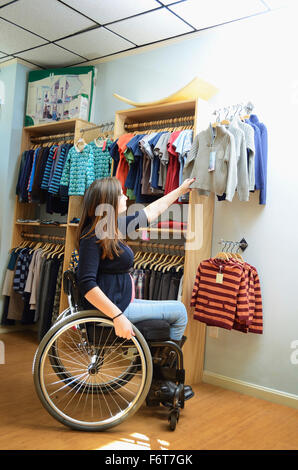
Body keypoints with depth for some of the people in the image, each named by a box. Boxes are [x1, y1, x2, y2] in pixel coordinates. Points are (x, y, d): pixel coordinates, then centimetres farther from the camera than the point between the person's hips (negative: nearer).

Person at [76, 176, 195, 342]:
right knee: (179, 311, -2)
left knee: (178, 310, 18)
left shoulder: (116, 225, 8)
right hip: (111, 308, -10)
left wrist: (180, 190, 28)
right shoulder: (92, 236, -19)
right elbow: (87, 285, -26)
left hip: (124, 302, 10)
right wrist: (118, 317, -30)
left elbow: (152, 211, 20)